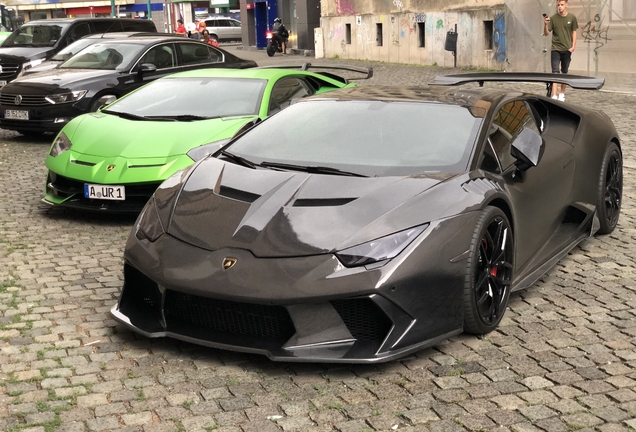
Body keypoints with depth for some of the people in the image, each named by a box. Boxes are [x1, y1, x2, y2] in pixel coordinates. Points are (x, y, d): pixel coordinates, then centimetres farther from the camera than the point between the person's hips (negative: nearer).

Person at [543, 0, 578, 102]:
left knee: (564, 72, 11)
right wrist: (545, 24, -21)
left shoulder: (572, 18, -1)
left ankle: (562, 94, 23)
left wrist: (573, 46, -3)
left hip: (567, 49, 2)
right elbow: (546, 33, -3)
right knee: (555, 72, -9)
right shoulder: (553, 18, -4)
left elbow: (574, 32, 6)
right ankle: (554, 96, -15)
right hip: (555, 49, -1)